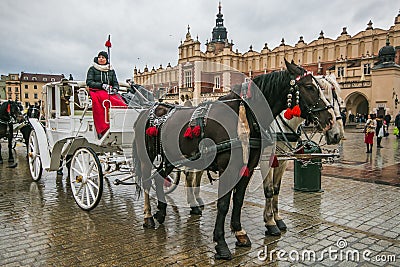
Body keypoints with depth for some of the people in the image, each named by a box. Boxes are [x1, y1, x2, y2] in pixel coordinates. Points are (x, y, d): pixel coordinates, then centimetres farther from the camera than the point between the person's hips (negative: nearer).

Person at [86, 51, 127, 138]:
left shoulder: (111, 70, 24)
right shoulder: (92, 69, 14)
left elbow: (115, 83, 19)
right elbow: (89, 82, 3)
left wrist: (114, 89, -5)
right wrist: (102, 85, -10)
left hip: (110, 92, 4)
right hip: (96, 91, -3)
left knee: (122, 104, -30)